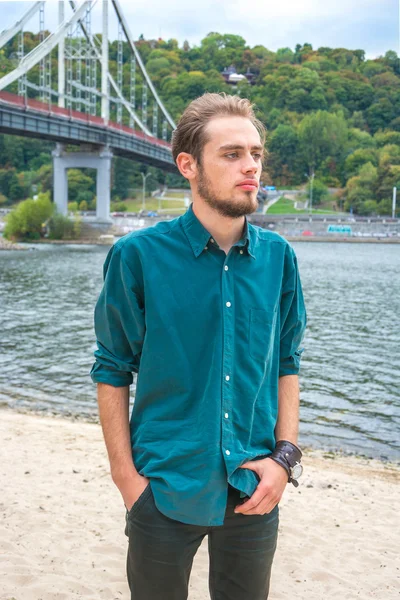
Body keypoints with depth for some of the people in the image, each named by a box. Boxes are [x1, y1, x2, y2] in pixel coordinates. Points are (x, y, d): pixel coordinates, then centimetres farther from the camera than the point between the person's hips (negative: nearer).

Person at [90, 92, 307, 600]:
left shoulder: (278, 257, -2)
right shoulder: (138, 255, -11)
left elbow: (287, 364, 6)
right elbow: (112, 372, -5)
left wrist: (285, 457, -2)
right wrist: (126, 476, -7)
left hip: (255, 493, 3)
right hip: (164, 493, -2)